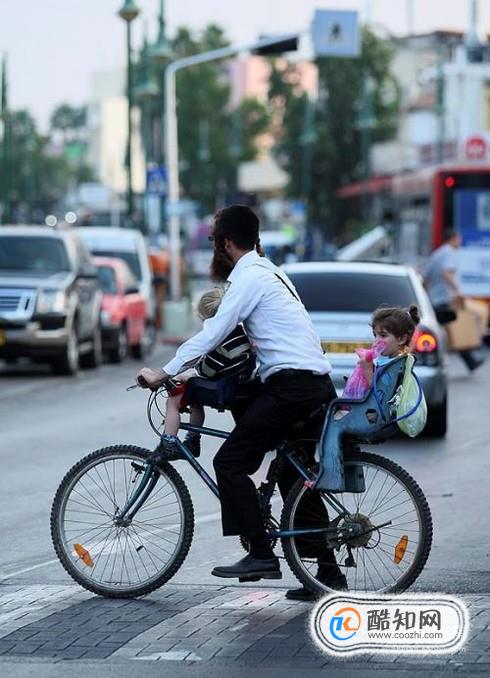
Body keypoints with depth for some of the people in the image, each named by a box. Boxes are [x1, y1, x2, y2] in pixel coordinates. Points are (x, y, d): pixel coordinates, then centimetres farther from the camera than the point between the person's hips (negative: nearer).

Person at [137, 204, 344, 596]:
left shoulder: (249, 277, -8)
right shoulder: (271, 271, 23)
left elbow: (213, 332, -14)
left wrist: (164, 373, -12)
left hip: (291, 384, -10)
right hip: (317, 384, 10)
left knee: (231, 462, -9)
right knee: (295, 477, 15)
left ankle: (261, 556, -14)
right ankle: (328, 572, 15)